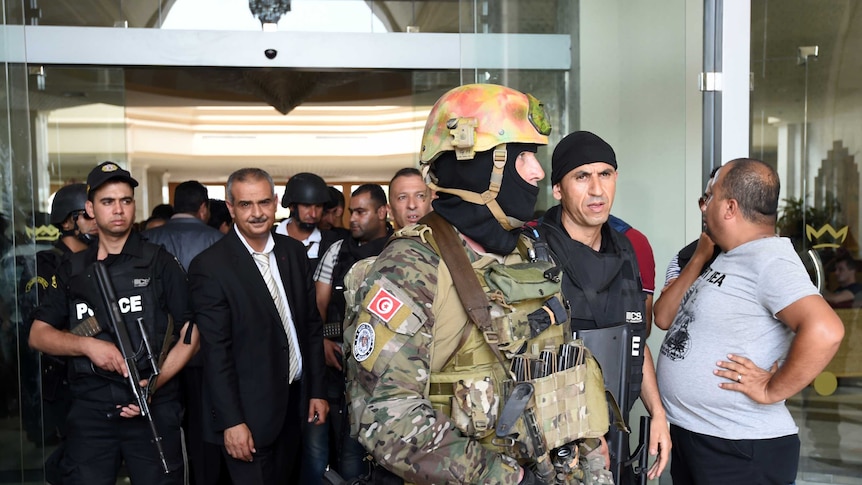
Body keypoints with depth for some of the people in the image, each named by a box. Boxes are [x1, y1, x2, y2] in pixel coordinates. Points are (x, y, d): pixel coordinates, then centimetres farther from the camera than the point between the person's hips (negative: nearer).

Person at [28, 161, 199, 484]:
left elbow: (191, 333, -3)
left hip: (154, 411, -2)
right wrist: (88, 344, -11)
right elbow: (38, 335, 8)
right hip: (89, 412, 2)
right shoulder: (72, 270, 8)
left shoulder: (160, 263, -1)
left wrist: (155, 383, -15)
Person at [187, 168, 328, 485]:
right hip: (248, 413, -5)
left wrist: (317, 391, 7)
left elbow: (312, 324, 8)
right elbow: (215, 351, -15)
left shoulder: (294, 252, 3)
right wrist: (231, 422, -16)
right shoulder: (210, 266, -14)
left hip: (292, 403, 6)